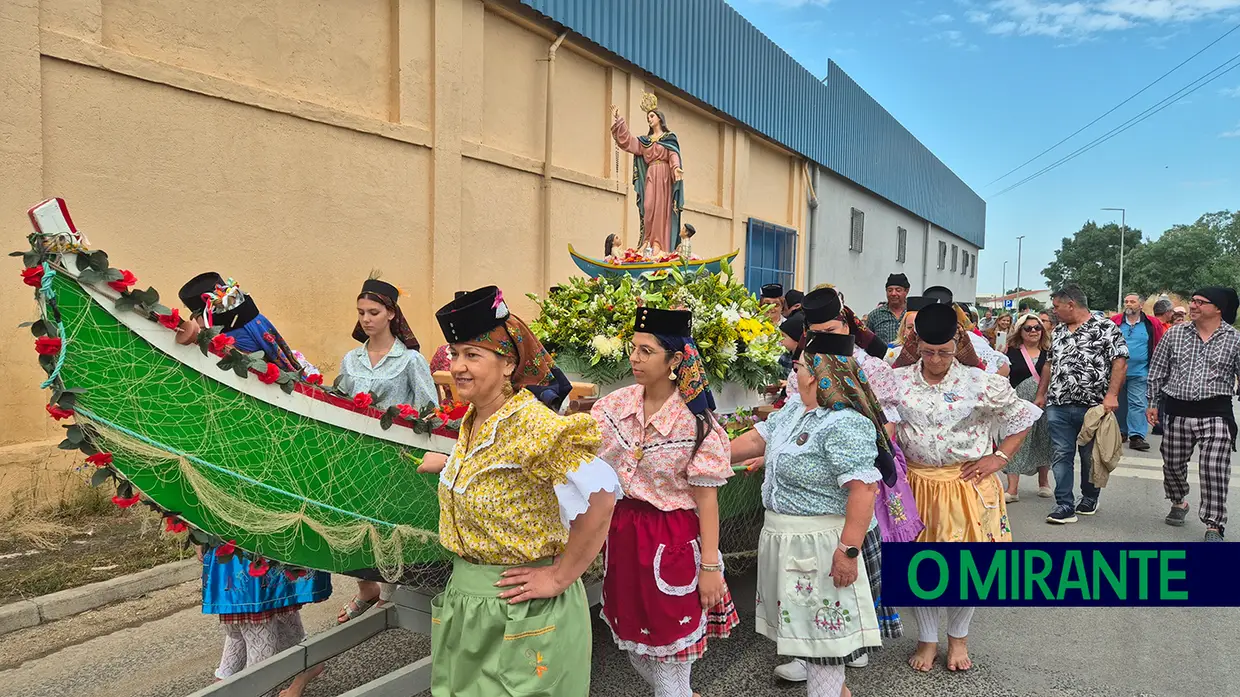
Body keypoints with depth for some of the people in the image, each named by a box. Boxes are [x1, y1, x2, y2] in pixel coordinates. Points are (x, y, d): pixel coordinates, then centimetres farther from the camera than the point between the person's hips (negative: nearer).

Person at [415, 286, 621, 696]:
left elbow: (601, 495, -32)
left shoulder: (530, 424, -23)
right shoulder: (472, 421, 2)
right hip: (463, 594, 8)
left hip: (519, 605, -8)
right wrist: (446, 464, 18)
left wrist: (560, 577, -25)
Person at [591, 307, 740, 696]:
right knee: (631, 641, 19)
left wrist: (710, 566, -11)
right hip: (622, 532, 5)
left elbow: (707, 499, -11)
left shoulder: (696, 422, -15)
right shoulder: (614, 406, -2)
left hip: (672, 540, -5)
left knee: (668, 651, 6)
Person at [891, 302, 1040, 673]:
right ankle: (927, 640, 26)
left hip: (967, 485, -1)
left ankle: (958, 638, 30)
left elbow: (1022, 417, 6)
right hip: (917, 484, 1)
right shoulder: (898, 381, -2)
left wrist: (999, 458, -2)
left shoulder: (981, 383, -6)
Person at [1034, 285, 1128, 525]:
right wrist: (1041, 394, 17)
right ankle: (1064, 506, 2)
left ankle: (1089, 498, 30)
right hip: (1058, 405, 5)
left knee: (1090, 456, 10)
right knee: (1061, 455, 0)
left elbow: (1119, 361, -10)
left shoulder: (1106, 328, -4)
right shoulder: (1058, 331, 14)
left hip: (1093, 405, -4)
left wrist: (1111, 394, -19)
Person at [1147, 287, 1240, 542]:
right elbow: (1158, 370, 11)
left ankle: (1214, 526, 1)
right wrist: (1153, 402, 9)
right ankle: (1178, 503, 40)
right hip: (1177, 411, 3)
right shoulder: (1174, 334, 4)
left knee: (1215, 470, -9)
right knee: (1173, 463, 13)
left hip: (1216, 414, -3)